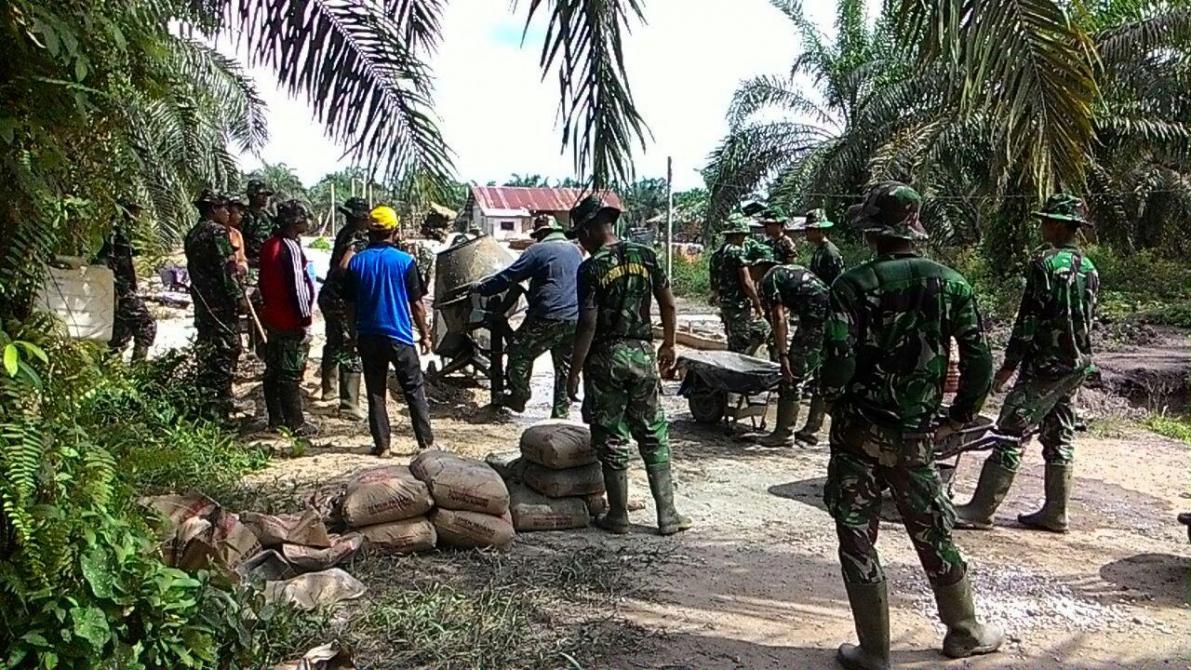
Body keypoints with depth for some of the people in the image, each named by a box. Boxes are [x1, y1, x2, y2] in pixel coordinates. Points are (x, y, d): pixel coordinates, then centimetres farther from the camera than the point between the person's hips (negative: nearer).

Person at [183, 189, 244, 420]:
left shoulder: (192, 235, 16)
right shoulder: (217, 232, -13)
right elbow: (227, 269, -18)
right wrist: (238, 296, -15)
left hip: (201, 303, 9)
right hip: (221, 304, -9)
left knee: (207, 354, 14)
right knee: (225, 353, -4)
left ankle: (204, 404, 20)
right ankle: (220, 409, -3)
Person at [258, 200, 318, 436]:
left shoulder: (269, 245, 10)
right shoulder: (291, 247, -19)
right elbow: (297, 285, -20)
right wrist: (305, 318, -15)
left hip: (272, 317, 10)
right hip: (291, 321, -9)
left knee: (273, 370, 15)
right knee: (291, 373, -3)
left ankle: (276, 419, 24)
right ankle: (295, 424, 3)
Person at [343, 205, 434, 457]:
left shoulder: (356, 262, -2)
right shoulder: (405, 261, -9)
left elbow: (349, 301, 5)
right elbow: (416, 304, -6)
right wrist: (424, 334, 4)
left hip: (368, 337, 2)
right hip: (400, 337, -2)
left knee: (376, 392, 10)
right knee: (415, 390, 8)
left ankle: (381, 445, 11)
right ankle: (426, 442, 9)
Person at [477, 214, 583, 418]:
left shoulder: (539, 250, -2)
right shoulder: (575, 250, 18)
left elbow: (508, 276, -4)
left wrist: (481, 288, 6)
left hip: (549, 318, -6)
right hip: (575, 319, 6)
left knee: (519, 353, 11)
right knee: (565, 366, 12)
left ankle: (518, 397, 16)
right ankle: (561, 411, 14)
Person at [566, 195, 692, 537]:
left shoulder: (591, 268, -11)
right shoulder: (645, 255, 3)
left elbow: (587, 325, -15)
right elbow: (669, 305, 6)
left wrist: (574, 372, -9)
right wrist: (668, 344, 19)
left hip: (606, 358, -4)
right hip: (643, 354, 4)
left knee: (611, 439, 7)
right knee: (654, 435, 11)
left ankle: (618, 516, 16)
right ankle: (667, 516, 14)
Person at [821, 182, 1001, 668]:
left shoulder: (852, 285, -12)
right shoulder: (949, 284, -1)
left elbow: (838, 361, -20)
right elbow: (979, 361, -1)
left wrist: (836, 404, -2)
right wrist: (960, 417, 10)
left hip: (858, 434, -3)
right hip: (916, 438, 4)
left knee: (857, 541, 8)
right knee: (933, 533, 20)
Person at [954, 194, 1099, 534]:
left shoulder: (1046, 263, -14)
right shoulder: (1089, 268, 12)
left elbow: (1029, 318, -16)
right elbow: (1087, 318, 17)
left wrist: (1009, 364, -11)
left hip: (1045, 365, -9)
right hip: (1078, 365, 9)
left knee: (1011, 435, -7)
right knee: (1059, 437, 13)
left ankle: (981, 510, -5)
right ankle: (1055, 513, 20)